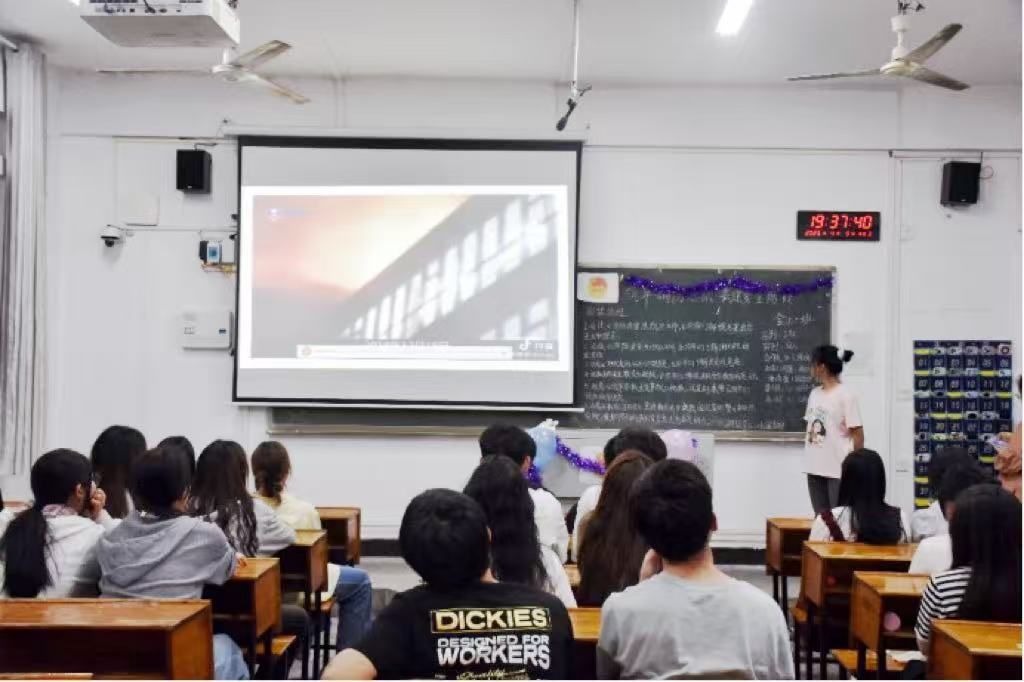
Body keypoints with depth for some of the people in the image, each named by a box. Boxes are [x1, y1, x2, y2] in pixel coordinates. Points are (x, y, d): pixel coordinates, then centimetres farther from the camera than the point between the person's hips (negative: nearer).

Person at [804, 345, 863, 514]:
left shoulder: (845, 395, -10)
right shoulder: (814, 394, 11)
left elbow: (858, 434, -10)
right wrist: (809, 460, 11)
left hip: (838, 470, -7)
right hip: (815, 468, 7)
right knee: (820, 517, 14)